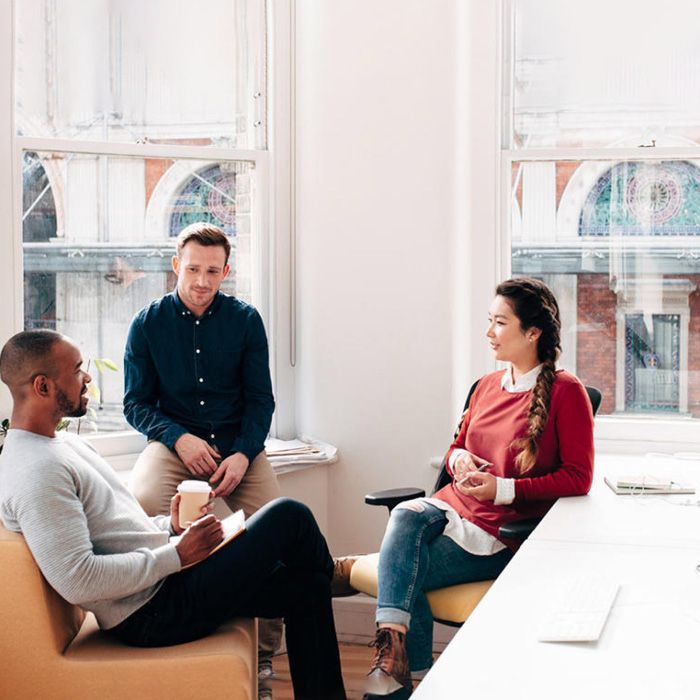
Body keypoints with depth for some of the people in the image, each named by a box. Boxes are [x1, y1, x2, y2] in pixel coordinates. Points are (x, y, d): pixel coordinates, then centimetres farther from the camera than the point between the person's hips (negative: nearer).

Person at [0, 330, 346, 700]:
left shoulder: (62, 443, 12)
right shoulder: (34, 472, -22)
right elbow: (77, 580, -29)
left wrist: (169, 526, 4)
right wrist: (176, 555, -21)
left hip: (162, 574, 11)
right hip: (151, 613, -11)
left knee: (305, 587, 9)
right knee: (289, 516, -7)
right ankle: (330, 573, 25)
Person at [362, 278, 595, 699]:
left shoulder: (566, 392, -7)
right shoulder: (488, 386, 12)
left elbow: (579, 478, -10)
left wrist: (503, 489, -17)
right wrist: (459, 459, -3)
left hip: (504, 531, -5)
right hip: (454, 506, 5)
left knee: (404, 571, -23)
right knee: (405, 517, -29)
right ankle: (391, 643, -34)